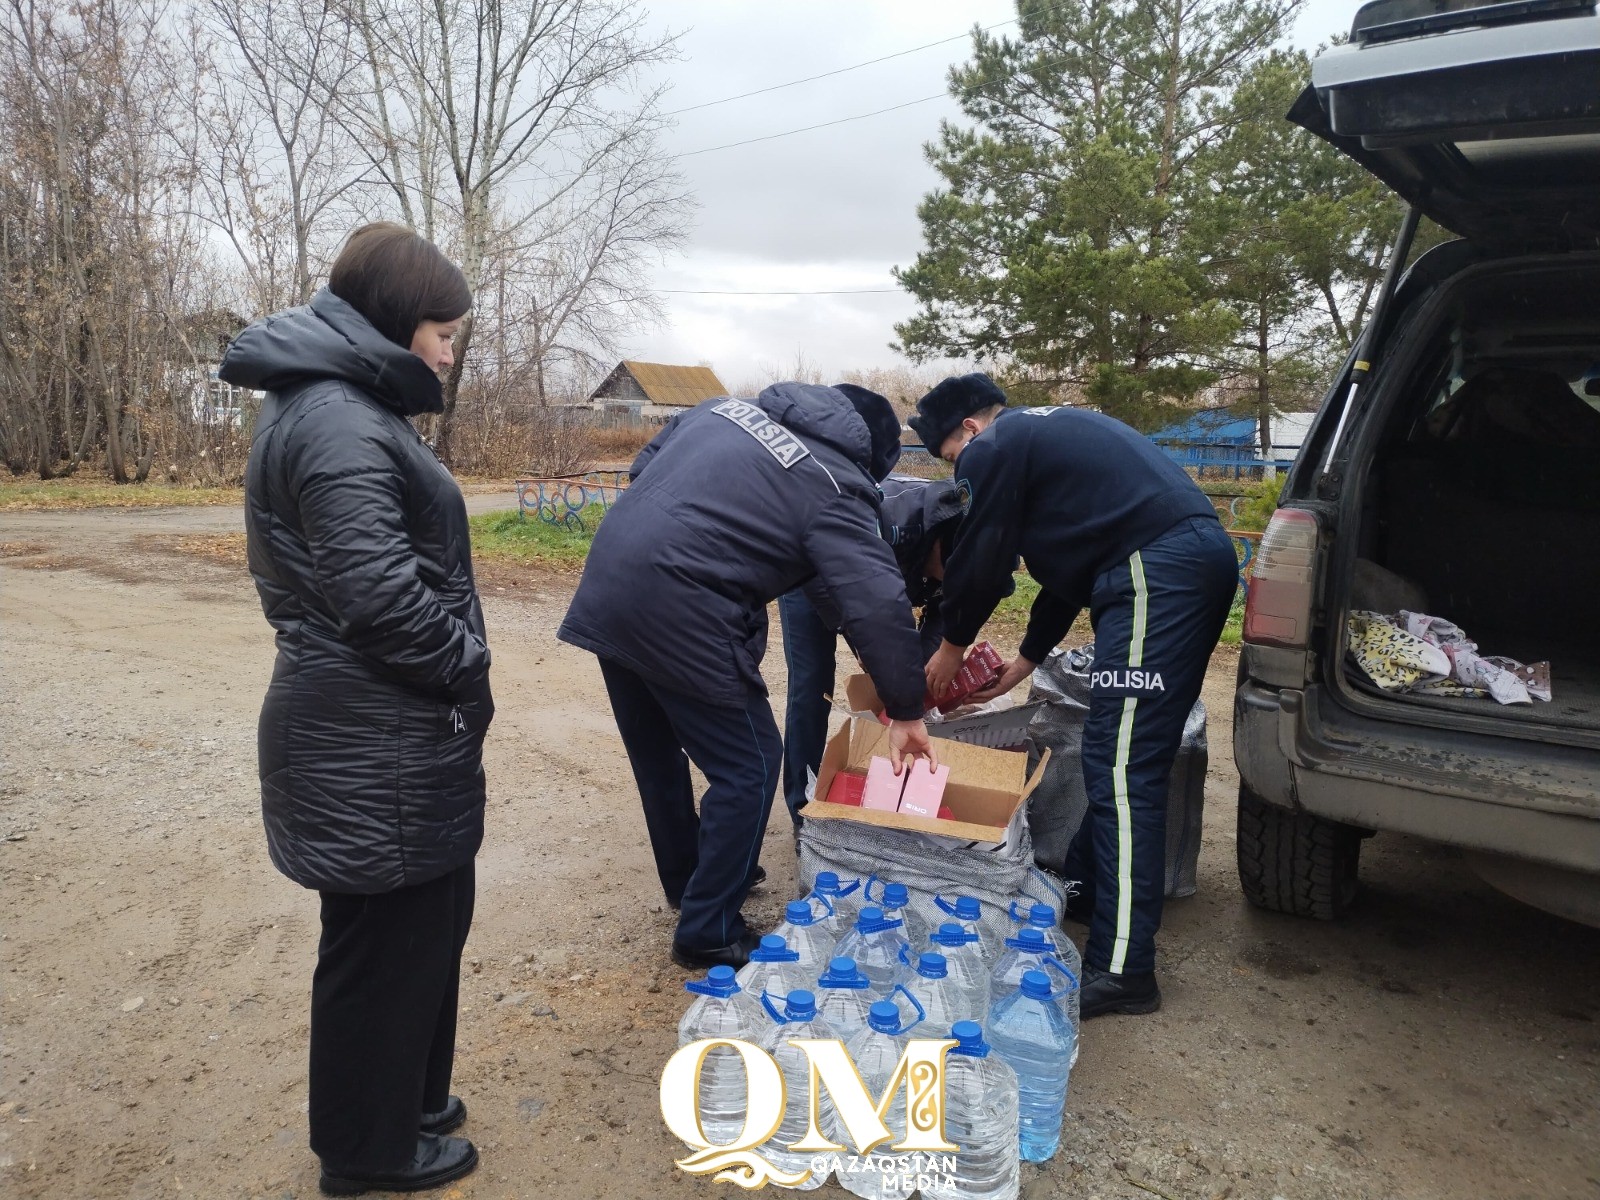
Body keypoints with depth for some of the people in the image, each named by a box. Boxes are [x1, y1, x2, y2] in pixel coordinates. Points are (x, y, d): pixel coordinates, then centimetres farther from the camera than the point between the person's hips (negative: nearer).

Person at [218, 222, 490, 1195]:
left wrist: (457, 671, 11)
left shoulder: (341, 406, 14)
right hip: (377, 747, -10)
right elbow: (378, 591, -27)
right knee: (389, 938, 7)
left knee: (425, 923, 22)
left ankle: (398, 1098, 42)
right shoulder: (338, 423, -20)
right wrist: (468, 668, -12)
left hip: (378, 731, 10)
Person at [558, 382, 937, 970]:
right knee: (749, 766, 8)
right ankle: (708, 932, 18)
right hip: (679, 619, -8)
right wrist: (906, 711, -4)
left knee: (657, 752, 24)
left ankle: (687, 880, 45)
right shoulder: (834, 488, -6)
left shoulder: (727, 407, 16)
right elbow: (881, 607, -13)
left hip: (605, 588, 8)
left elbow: (642, 467, 23)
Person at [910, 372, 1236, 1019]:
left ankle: (1121, 970, -8)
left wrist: (952, 645, 22)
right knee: (1114, 754, 18)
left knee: (1123, 768, -10)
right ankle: (1088, 887, 31)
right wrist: (1025, 659, 34)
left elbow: (980, 560, 4)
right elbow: (1071, 561, 31)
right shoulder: (1055, 428, 30)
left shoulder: (992, 449, 1)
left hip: (1157, 572, -10)